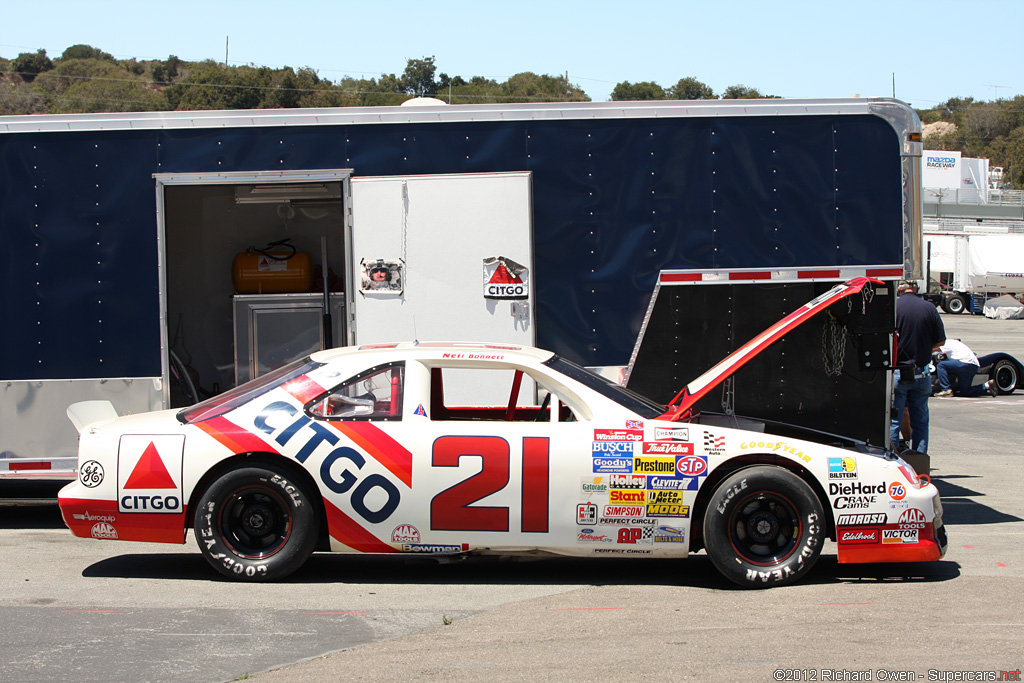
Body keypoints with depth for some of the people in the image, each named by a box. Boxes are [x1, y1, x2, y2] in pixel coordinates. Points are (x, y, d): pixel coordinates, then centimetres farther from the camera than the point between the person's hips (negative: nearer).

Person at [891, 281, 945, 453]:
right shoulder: (929, 308, 0)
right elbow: (940, 341, 5)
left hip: (897, 371, -3)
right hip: (921, 372, 3)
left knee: (893, 420, 2)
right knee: (920, 421, 12)